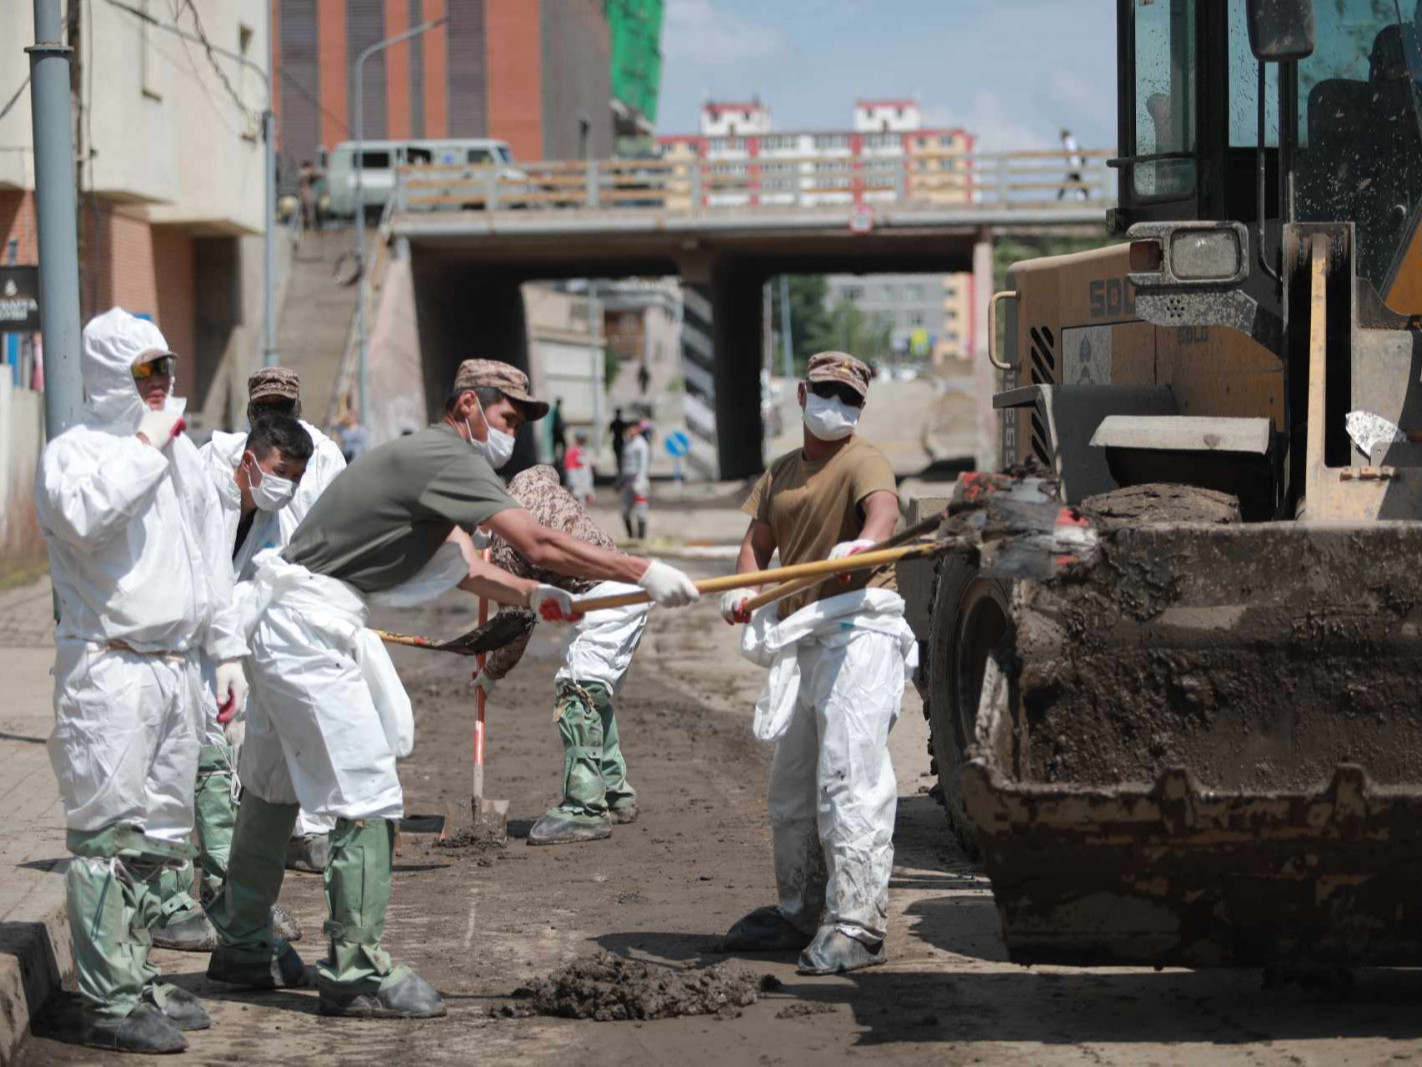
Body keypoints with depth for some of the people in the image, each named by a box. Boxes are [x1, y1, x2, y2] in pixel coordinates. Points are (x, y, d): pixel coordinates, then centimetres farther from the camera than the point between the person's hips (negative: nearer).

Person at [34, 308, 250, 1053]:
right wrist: (146, 446, -22)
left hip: (176, 667, 8)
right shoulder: (72, 452, -7)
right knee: (110, 831, -9)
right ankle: (108, 1002, -7)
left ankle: (136, 976, 23)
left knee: (162, 827, 13)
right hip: (108, 673, -8)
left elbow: (210, 552, 24)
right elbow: (84, 516, -30)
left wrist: (226, 649, 21)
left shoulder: (180, 451, 18)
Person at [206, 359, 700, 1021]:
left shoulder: (422, 461, 20)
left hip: (286, 620, 11)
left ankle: (242, 946, 29)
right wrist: (643, 573, -18)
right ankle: (356, 973, -5)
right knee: (365, 793, -9)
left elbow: (461, 569, 20)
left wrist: (535, 596, 6)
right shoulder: (449, 459, -13)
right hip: (309, 624, -11)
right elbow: (538, 546, -21)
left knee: (276, 784, 19)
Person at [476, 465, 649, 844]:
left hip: (604, 597, -10)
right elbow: (549, 470, 36)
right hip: (628, 585, 10)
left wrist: (492, 673, 10)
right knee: (595, 693, 19)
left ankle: (585, 809, -22)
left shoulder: (507, 546, -12)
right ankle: (615, 794, 27)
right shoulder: (531, 479, 9)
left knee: (577, 692, -15)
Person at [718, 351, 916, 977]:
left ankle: (856, 925, -16)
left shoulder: (862, 462, -7)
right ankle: (800, 913, 30)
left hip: (858, 633, -9)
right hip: (799, 638, 9)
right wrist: (744, 590, -7)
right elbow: (757, 542, 15)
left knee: (849, 780, -15)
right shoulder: (780, 473, 19)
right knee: (790, 786, 16)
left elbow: (884, 507, -28)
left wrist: (864, 543, -51)